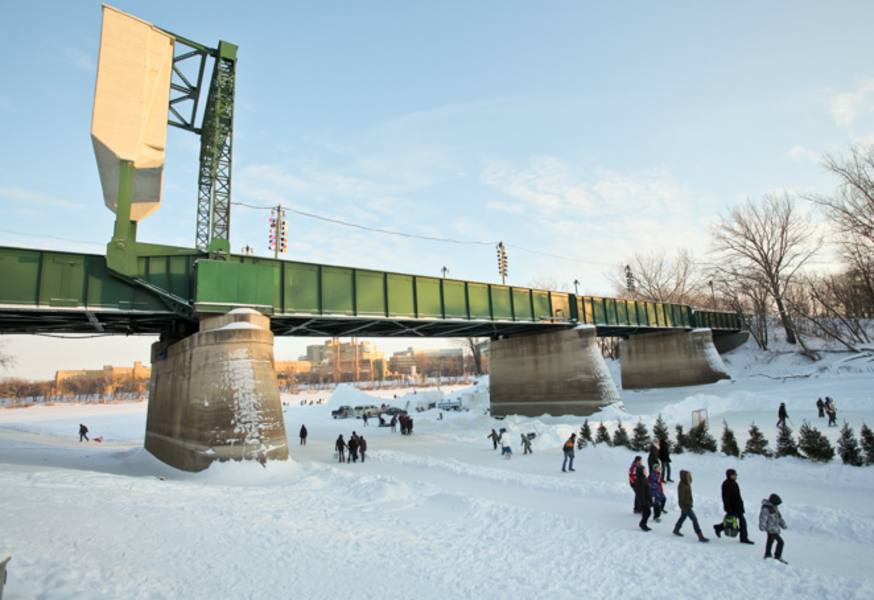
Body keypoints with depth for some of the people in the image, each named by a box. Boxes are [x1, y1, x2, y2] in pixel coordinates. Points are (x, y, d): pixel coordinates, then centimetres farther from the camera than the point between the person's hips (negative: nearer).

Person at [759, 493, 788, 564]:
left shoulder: (774, 507, 6)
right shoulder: (766, 508, -24)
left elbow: (779, 516, 19)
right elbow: (763, 518, -24)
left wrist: (783, 525, 24)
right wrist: (762, 527, -23)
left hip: (774, 527, 9)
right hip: (771, 528, -9)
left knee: (770, 540, 19)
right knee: (780, 541, -8)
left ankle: (767, 554, 32)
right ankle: (777, 557, 2)